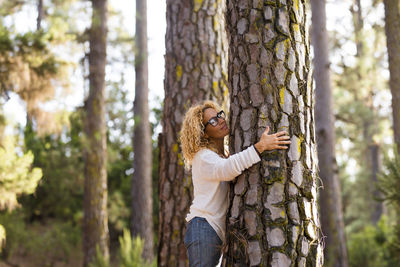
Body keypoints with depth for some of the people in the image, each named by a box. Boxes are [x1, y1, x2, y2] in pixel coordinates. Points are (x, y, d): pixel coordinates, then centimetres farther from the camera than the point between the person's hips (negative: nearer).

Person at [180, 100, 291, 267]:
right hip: (203, 227, -8)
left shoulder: (226, 155, 21)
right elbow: (226, 170, -29)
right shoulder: (202, 157, -7)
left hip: (218, 232, 8)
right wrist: (261, 146, -34)